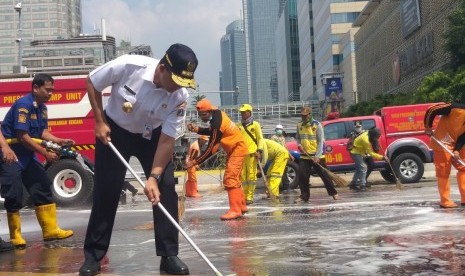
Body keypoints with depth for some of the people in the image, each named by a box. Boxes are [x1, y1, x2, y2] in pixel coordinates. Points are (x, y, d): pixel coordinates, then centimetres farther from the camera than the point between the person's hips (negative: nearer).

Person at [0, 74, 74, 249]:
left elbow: (43, 132, 8)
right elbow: (23, 136, -23)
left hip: (27, 155, 9)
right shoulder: (23, 104, -20)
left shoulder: (42, 107, 8)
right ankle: (15, 236, 9)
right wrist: (46, 154, -21)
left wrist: (60, 141, -9)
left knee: (43, 188, 8)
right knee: (14, 196, -5)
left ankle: (50, 230, 15)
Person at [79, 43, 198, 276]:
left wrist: (154, 176, -30)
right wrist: (100, 122, -14)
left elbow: (167, 140, -22)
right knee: (106, 191, -2)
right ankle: (93, 255, 13)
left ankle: (169, 255, 1)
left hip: (152, 135, 1)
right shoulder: (128, 65, -31)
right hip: (113, 130, -1)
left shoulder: (179, 96, -26)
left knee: (166, 188, -11)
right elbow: (92, 83, -13)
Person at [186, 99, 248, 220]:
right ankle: (241, 206, 26)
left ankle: (235, 210, -18)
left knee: (230, 179, -16)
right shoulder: (217, 113, -3)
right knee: (234, 178, 16)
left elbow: (210, 149, -27)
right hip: (234, 148, 10)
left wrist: (194, 162, -25)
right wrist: (197, 129, -3)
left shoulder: (217, 124, -29)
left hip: (237, 149, -10)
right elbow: (211, 132, 13)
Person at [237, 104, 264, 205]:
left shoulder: (255, 124, 5)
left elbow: (260, 138, 3)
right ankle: (243, 196, 13)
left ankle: (249, 197, -1)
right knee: (242, 175, 5)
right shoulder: (238, 125, 13)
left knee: (251, 175, -5)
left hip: (252, 153, -3)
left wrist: (259, 151, -7)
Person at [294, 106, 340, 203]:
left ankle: (333, 193, 15)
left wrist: (317, 156, -17)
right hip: (304, 156, 4)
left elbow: (321, 141, -11)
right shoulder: (299, 125, 5)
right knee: (302, 176, -1)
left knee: (324, 175, 2)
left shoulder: (317, 125, -9)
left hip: (317, 156, -4)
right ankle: (304, 196, 10)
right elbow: (297, 138, 19)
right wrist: (299, 145, -5)